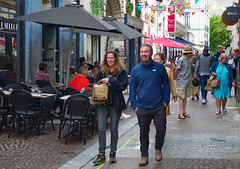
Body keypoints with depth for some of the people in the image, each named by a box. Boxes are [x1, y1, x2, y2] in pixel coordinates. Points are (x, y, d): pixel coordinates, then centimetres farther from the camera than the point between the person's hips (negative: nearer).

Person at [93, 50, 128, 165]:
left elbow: (123, 86, -9)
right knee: (101, 129, -4)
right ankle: (101, 154, 4)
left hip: (115, 103, -3)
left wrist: (110, 81, -15)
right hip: (102, 103, 3)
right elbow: (96, 83, 21)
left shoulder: (121, 71, 0)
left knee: (114, 129, 7)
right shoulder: (102, 71, 11)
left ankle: (112, 153, 19)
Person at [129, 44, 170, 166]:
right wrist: (134, 105, -1)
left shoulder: (160, 67, 2)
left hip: (159, 106, -1)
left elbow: (166, 85, 8)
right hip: (142, 108, 1)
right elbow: (132, 88, 7)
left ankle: (158, 149, 24)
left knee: (161, 129, -3)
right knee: (144, 132, 7)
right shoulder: (136, 70, 3)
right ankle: (144, 156, 20)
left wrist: (166, 101, 0)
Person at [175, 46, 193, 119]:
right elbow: (176, 70, -8)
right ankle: (180, 113, 2)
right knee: (181, 97, -3)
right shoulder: (181, 60, -13)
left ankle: (184, 112, 18)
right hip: (182, 82, -7)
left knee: (185, 97, 11)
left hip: (188, 82, 7)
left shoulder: (188, 60, 12)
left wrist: (189, 78, 13)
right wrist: (177, 78, 4)